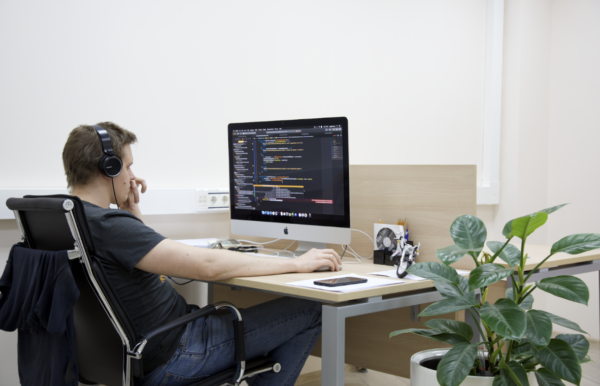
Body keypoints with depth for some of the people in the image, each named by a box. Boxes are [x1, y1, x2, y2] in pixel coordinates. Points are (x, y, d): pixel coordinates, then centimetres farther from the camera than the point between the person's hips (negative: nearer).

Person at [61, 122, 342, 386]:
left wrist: (131, 211, 4)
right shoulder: (106, 225, -27)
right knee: (310, 312, -5)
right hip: (168, 359, -10)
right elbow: (207, 265, -32)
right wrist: (295, 264, -23)